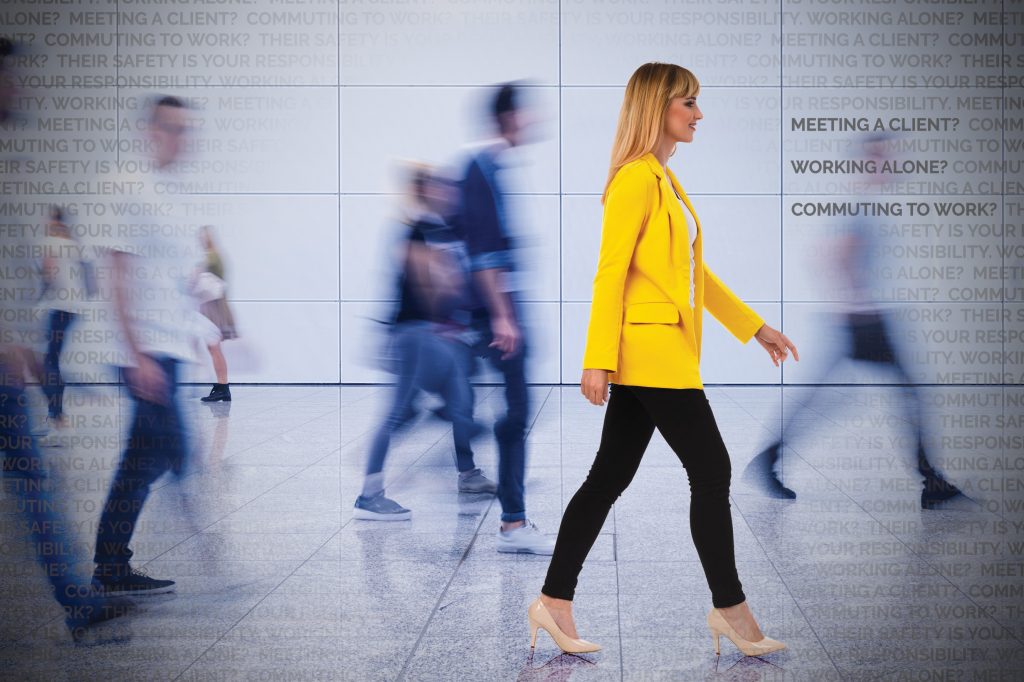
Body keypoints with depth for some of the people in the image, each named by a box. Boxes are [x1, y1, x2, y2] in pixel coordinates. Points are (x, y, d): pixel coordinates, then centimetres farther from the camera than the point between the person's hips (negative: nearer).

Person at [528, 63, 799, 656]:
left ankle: (555, 602, 14)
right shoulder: (636, 179, -12)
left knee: (610, 477, 9)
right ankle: (730, 609, 11)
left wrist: (755, 327, 22)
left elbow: (696, 270, 22)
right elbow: (610, 272, -16)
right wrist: (598, 359, -19)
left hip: (660, 354, 9)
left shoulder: (666, 179, 17)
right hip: (650, 351, -9)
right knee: (712, 472, -2)